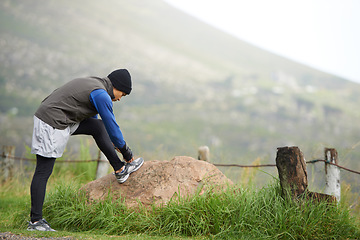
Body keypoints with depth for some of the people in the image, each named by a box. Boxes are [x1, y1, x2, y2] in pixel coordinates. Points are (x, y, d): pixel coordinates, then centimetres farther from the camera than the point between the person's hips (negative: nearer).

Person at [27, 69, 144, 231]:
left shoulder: (92, 84, 17)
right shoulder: (101, 95, -13)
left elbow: (91, 117, 31)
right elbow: (112, 126, -8)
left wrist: (111, 143, 39)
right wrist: (125, 151, 6)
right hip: (52, 125, -10)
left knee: (97, 126, 15)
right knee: (43, 172, -6)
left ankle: (120, 170, 20)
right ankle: (35, 221, -2)